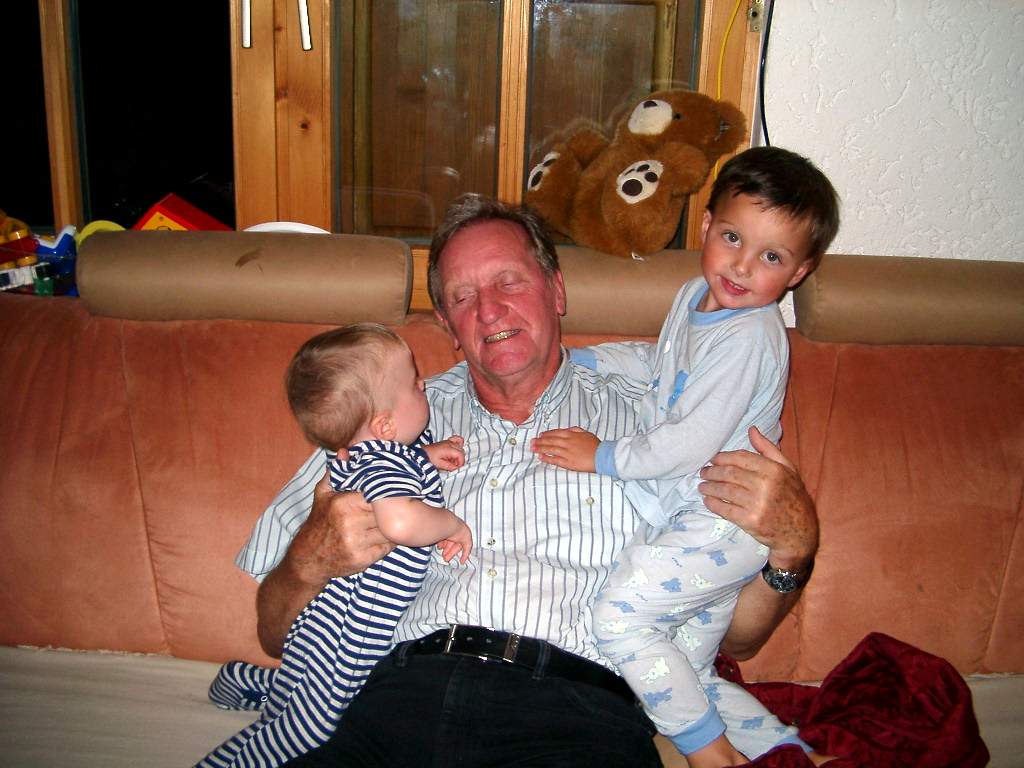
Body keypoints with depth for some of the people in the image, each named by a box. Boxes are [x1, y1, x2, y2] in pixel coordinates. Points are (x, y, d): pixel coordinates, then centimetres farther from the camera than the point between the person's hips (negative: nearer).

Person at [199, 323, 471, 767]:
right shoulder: (380, 464, -26)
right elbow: (400, 521, -46)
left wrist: (428, 455, 7)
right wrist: (454, 525, -27)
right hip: (337, 630, -10)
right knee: (306, 728, -1)